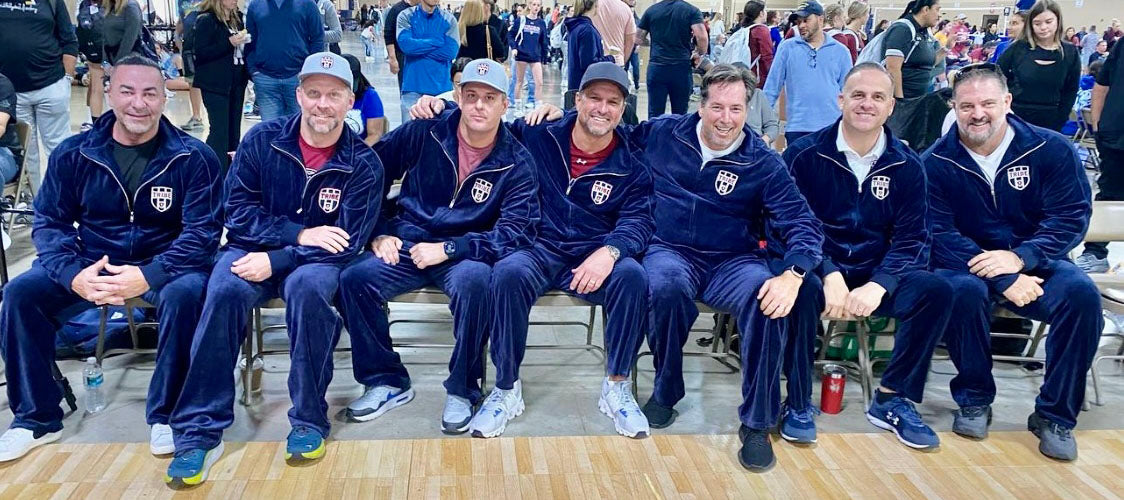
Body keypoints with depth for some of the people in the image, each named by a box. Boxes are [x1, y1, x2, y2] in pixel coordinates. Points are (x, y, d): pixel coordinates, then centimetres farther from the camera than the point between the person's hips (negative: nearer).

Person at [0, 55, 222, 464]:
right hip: (90, 264, 3)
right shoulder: (73, 154, 0)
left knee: (186, 292, -34)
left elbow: (202, 231, -13)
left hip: (163, 265, -3)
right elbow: (49, 222, 1)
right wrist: (74, 274, -21)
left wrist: (148, 275, -29)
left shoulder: (193, 157, -9)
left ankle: (165, 415, -14)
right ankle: (36, 417, 1)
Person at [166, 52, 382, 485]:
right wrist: (300, 233, -18)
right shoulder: (262, 141, -2)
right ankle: (199, 431, -23)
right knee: (225, 290, -31)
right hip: (253, 249, 2)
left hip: (317, 261, -1)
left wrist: (277, 259, -22)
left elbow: (347, 244, -12)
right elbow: (239, 213, -4)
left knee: (307, 285, -36)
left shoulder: (363, 164, -7)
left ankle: (309, 419, -20)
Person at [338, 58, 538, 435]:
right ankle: (387, 381, -2)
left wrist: (447, 249, -19)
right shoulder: (425, 133, 0)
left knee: (474, 281, -36)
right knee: (355, 279, -24)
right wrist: (381, 233, 0)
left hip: (465, 255, -2)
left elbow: (513, 235, -12)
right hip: (406, 245, 2)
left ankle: (462, 390, -14)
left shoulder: (516, 163, -5)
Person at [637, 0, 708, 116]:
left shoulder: (651, 10, 8)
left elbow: (638, 38, 11)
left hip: (656, 67, 1)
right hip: (682, 68, -1)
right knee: (680, 114, 8)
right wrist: (700, 53, 6)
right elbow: (701, 36, -13)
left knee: (655, 114, 3)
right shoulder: (692, 11, 1)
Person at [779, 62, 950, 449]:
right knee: (800, 287, -36)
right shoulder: (804, 155, -4)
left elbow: (911, 239, -1)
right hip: (817, 269, -3)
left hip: (876, 275, 3)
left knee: (936, 290, -22)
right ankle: (798, 403, -15)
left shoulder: (907, 165, 4)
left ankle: (892, 400, -3)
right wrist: (829, 276, -25)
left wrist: (877, 285, -21)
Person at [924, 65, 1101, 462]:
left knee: (1081, 293, -28)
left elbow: (1071, 217, -7)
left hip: (1033, 265, 2)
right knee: (962, 289, -35)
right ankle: (974, 400, -9)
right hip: (967, 266, -1)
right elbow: (940, 234, -12)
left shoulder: (1052, 150, -2)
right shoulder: (935, 162, -5)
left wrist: (1020, 257, -26)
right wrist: (1003, 279, -25)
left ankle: (1055, 415, -10)